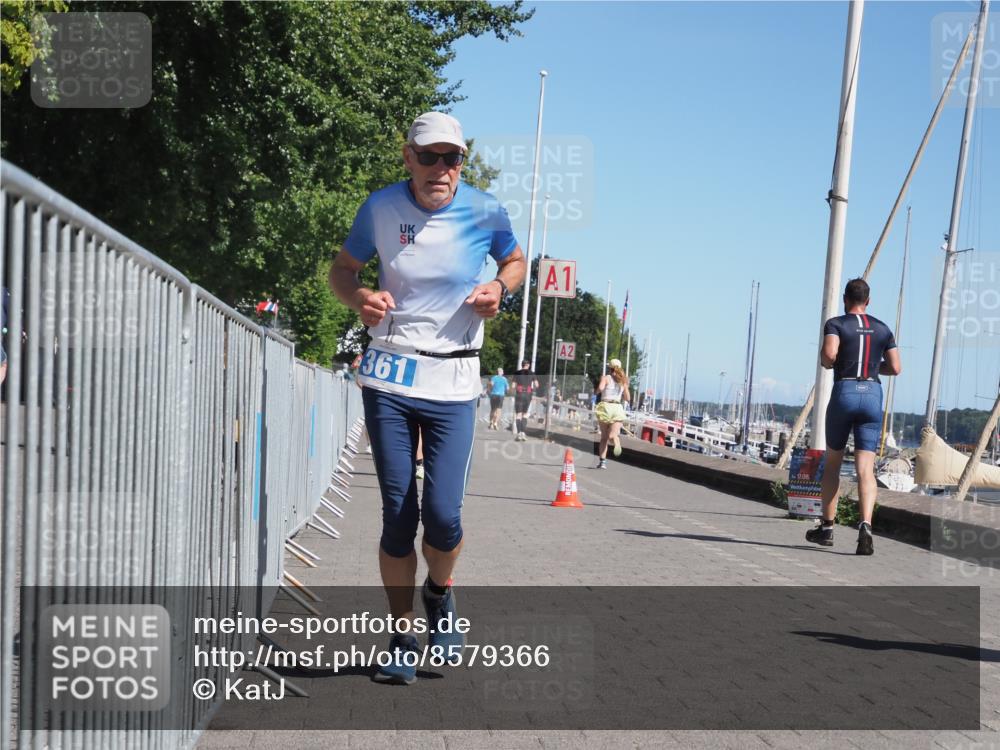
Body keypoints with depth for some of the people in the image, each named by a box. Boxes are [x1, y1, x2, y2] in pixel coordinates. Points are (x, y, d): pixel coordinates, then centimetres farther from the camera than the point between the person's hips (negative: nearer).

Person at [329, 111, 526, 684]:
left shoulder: (485, 212, -3)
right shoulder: (381, 208, -1)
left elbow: (516, 261, 16)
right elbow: (344, 268, 12)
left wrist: (499, 287, -6)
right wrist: (358, 298, -10)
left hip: (453, 383, -1)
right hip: (389, 377, 1)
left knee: (443, 516, -11)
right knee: (397, 515, 1)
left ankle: (440, 593, 23)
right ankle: (403, 637, 16)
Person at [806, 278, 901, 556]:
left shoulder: (835, 324, 1)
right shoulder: (882, 329, 13)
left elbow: (829, 355, -16)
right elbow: (895, 368, 10)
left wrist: (827, 361, 6)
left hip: (844, 392, -2)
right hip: (873, 395, 2)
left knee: (832, 462, 15)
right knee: (865, 468, -5)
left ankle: (827, 527, 21)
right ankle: (865, 525, -27)